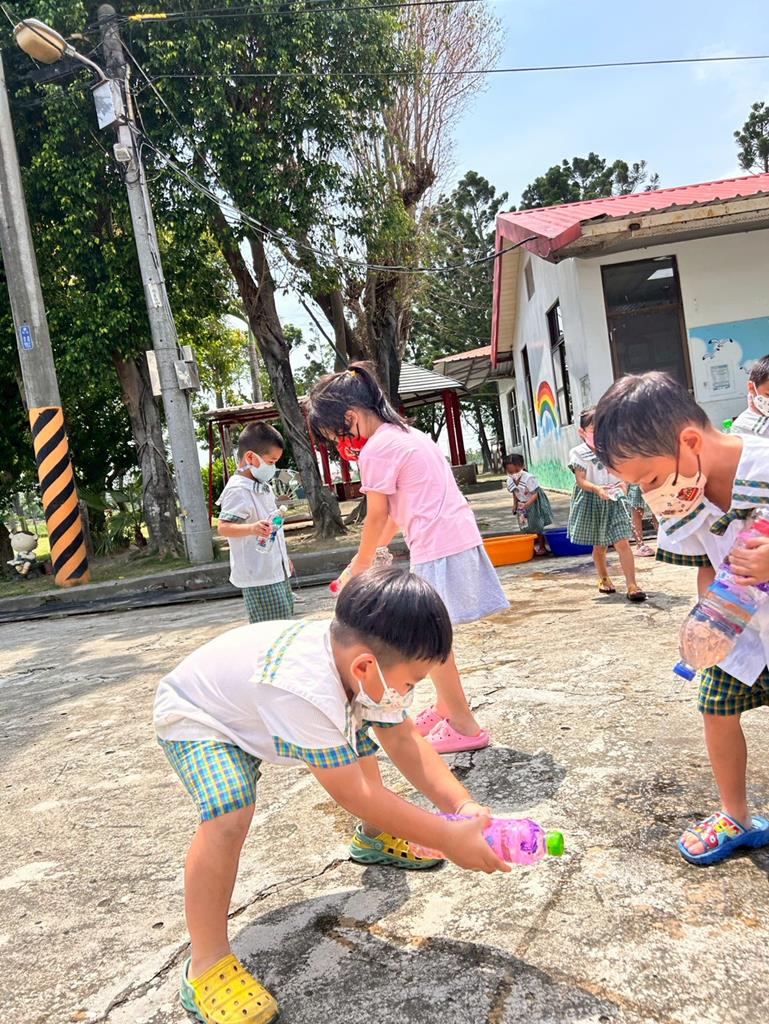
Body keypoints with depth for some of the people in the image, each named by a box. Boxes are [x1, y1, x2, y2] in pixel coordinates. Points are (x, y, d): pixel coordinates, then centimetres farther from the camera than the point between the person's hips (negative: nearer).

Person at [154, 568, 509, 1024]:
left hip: (258, 704, 8)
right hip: (196, 718, -8)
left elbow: (403, 738, -10)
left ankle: (376, 839, 36)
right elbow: (356, 794, -38)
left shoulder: (362, 656, -21)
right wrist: (449, 839, -33)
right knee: (230, 813, -32)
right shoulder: (305, 689, -45)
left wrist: (462, 803, -21)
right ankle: (206, 965, -15)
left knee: (359, 744, 11)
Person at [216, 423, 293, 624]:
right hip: (259, 577, -10)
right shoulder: (238, 490, -17)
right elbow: (224, 527, -26)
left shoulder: (263, 486, 15)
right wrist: (252, 528, -44)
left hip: (277, 571, 10)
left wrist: (284, 559, 29)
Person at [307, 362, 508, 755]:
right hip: (460, 536, 10)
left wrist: (360, 565, 10)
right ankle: (446, 707, 32)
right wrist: (371, 552, 21)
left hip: (438, 546, -10)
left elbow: (377, 517, -5)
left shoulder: (376, 449, -11)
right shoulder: (405, 433, 18)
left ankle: (465, 726, 8)